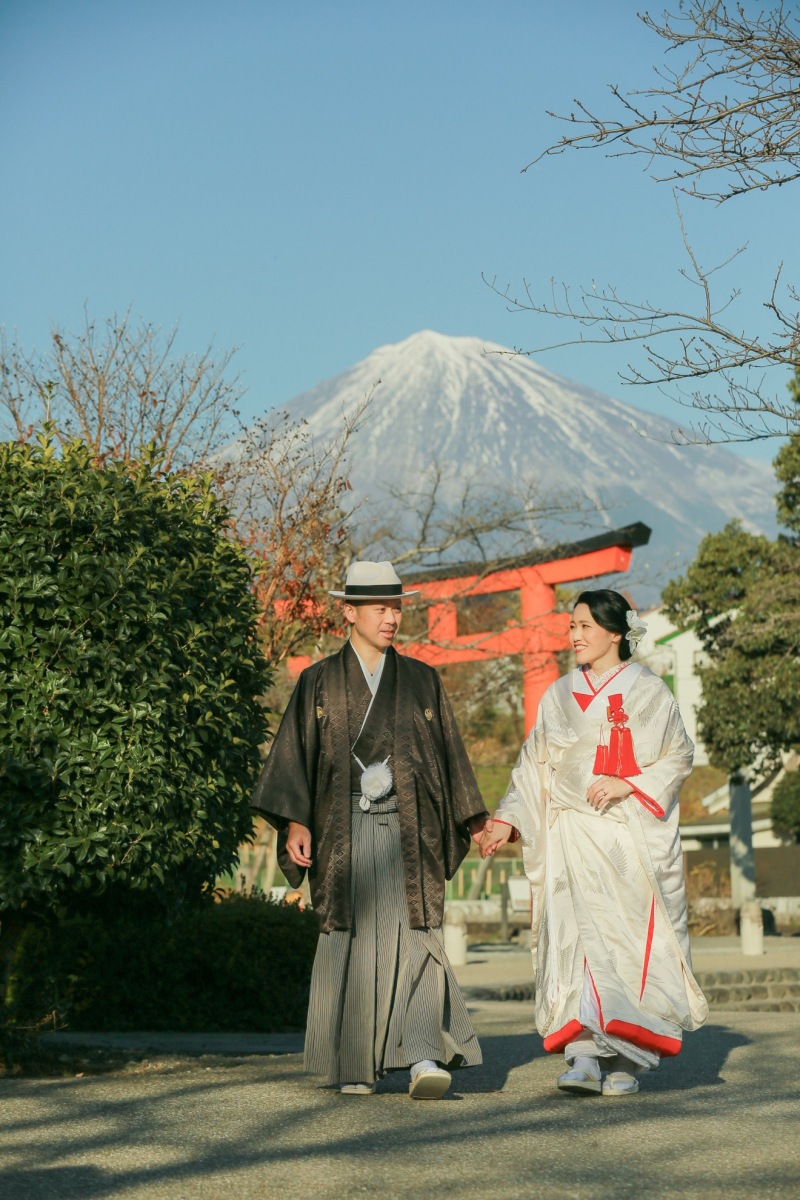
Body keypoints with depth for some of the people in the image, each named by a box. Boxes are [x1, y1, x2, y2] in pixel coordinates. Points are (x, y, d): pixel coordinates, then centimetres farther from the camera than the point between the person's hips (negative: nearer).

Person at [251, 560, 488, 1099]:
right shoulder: (320, 682, 8)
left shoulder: (422, 681, 12)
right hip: (345, 830, 0)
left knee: (415, 938, -12)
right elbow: (294, 752, 2)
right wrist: (295, 822, -10)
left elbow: (450, 753, 15)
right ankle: (354, 1066, 10)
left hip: (407, 829, 1)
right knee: (350, 943, 1)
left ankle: (424, 1056, -21)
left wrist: (472, 821, 12)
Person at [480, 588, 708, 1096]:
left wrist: (628, 784, -12)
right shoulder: (559, 696, 14)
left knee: (627, 937, -5)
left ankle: (626, 1060, 4)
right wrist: (506, 820, 5)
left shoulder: (648, 691, 4)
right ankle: (584, 1057, -15)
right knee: (574, 935, -11)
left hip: (630, 835, -2)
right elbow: (533, 765, 15)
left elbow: (680, 755, 2)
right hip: (571, 835, 3)